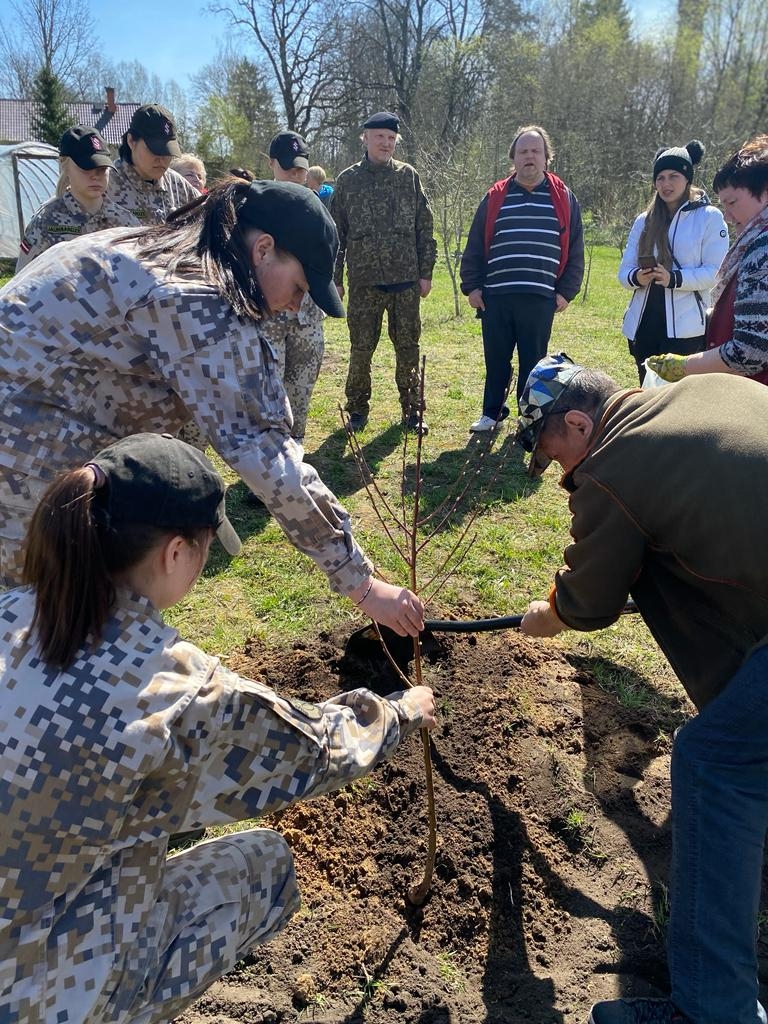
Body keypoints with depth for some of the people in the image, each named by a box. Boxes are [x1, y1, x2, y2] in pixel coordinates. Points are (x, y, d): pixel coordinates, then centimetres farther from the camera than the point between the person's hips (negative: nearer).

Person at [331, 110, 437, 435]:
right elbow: (336, 234, 6)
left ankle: (411, 409, 17)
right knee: (361, 348, 2)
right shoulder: (348, 180, 6)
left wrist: (426, 272, 1)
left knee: (407, 347, 5)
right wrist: (335, 279, 2)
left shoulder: (408, 176, 7)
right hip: (363, 281, 0)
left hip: (406, 280, 1)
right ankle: (357, 409, 17)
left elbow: (425, 228, 6)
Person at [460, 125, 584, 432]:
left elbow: (575, 251, 8)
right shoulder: (495, 197, 8)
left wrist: (566, 291, 1)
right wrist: (471, 286, 3)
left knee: (533, 362, 6)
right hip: (495, 297, 1)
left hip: (540, 299, -1)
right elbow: (474, 246, 10)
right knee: (496, 361, 10)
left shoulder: (563, 199, 7)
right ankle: (492, 413, 25)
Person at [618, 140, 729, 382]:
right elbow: (625, 269, 10)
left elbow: (716, 270, -8)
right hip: (643, 324, 5)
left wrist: (675, 278, -23)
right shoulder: (643, 221, 15)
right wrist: (636, 278, -14)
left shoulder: (709, 217, 0)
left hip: (685, 326, -5)